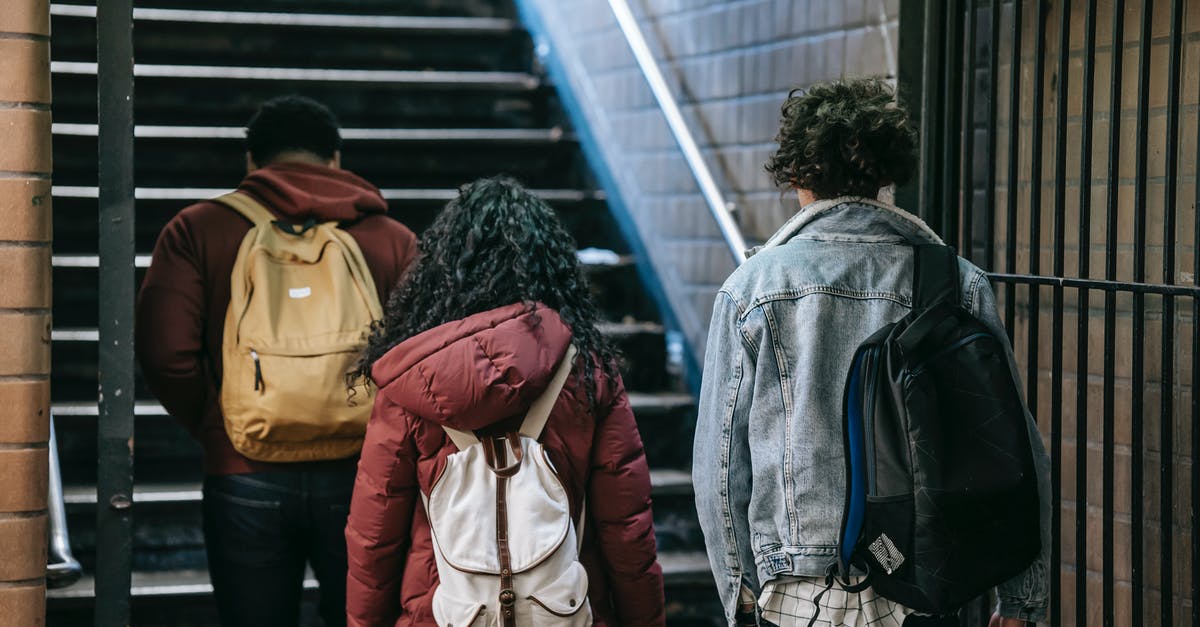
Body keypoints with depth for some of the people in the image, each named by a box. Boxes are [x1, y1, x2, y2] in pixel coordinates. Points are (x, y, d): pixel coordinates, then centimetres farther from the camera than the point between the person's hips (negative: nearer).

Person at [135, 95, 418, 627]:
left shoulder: (197, 230, 4)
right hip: (359, 478, 1)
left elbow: (166, 353, -7)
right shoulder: (393, 239, 5)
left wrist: (215, 431, 7)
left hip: (244, 478, 0)